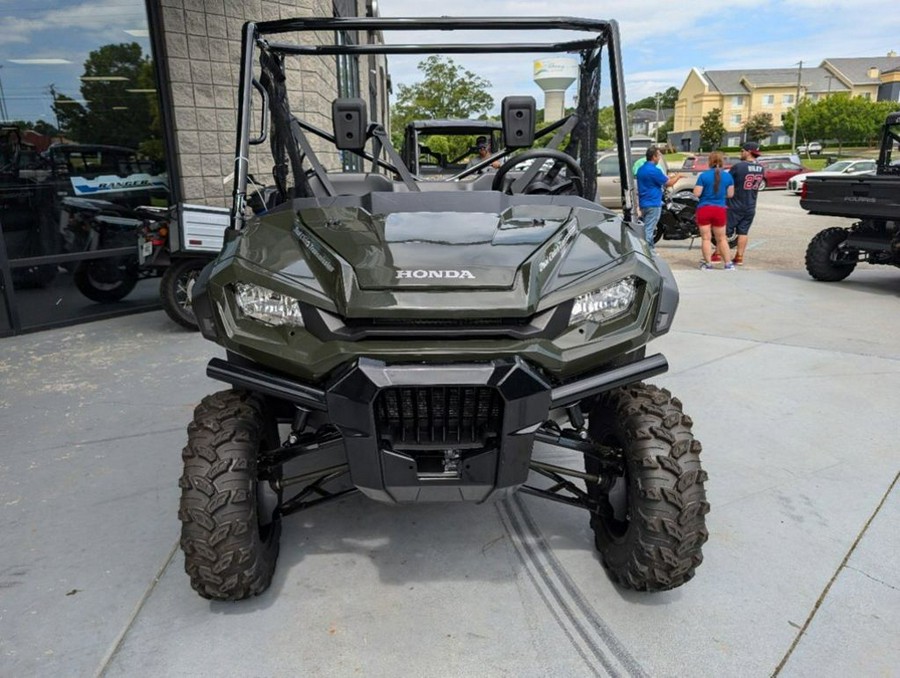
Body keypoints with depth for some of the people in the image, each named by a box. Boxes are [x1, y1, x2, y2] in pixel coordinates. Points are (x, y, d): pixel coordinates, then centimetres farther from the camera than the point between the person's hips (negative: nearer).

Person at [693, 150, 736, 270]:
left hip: (704, 209, -3)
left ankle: (708, 264, 5)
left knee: (706, 238, 4)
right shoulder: (728, 176, -1)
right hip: (720, 210, 3)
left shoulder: (703, 176, -10)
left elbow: (696, 193, -11)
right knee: (721, 238, 13)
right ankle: (728, 264, 14)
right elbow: (730, 194, 3)